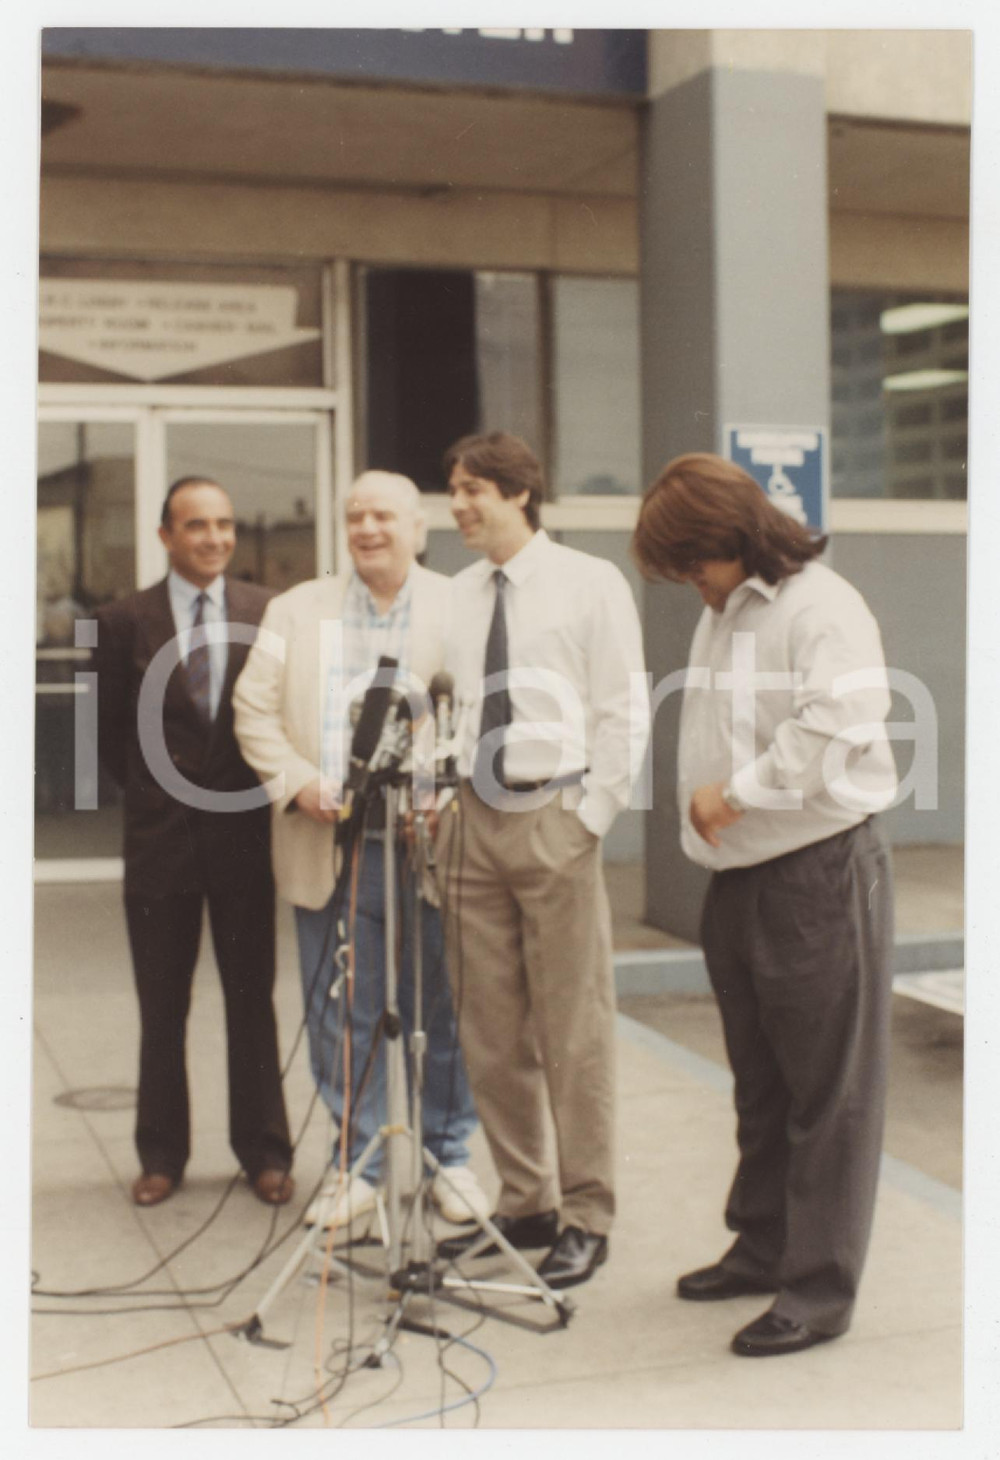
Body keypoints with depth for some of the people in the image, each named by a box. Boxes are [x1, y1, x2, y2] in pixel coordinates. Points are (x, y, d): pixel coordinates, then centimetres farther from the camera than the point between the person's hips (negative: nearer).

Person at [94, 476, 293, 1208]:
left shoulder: (270, 613, 1)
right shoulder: (126, 620, 0)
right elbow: (111, 729, 7)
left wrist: (270, 787, -2)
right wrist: (155, 789, 4)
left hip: (245, 832, 0)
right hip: (161, 837, 0)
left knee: (253, 998, 8)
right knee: (162, 1006, 9)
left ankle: (264, 1151, 20)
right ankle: (162, 1154, 22)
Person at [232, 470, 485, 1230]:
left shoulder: (460, 609, 2)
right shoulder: (297, 610, 11)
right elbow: (255, 710, 8)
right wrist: (297, 780, -8)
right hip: (329, 847, 2)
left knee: (443, 1012, 7)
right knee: (341, 1017, 8)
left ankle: (452, 1155, 24)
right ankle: (357, 1164, 22)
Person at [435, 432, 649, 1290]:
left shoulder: (590, 584, -2)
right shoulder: (457, 594, 12)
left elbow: (624, 714, -4)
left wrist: (587, 816, -10)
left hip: (553, 817, -5)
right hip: (473, 819, 5)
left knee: (574, 1029, 0)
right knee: (491, 1030, 9)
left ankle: (585, 1219, 12)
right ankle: (525, 1203, 23)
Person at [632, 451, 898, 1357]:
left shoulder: (820, 605, -12)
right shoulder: (721, 614, 15)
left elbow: (837, 722, -25)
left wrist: (738, 792, -18)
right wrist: (704, 804, 3)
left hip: (820, 869, -9)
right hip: (740, 872, 9)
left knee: (828, 1087, -1)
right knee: (760, 1079, 18)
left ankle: (821, 1286, 7)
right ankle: (763, 1246, 31)